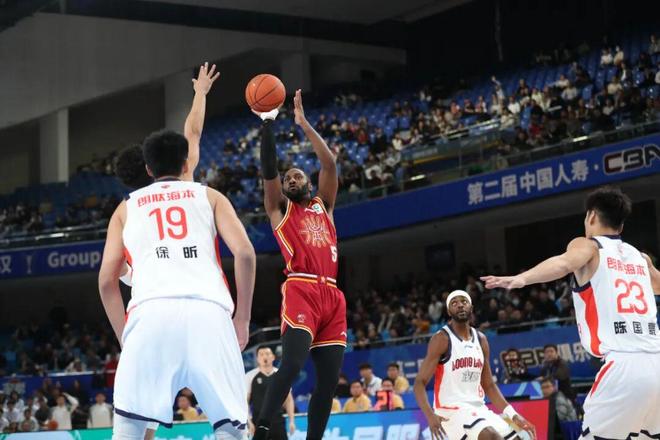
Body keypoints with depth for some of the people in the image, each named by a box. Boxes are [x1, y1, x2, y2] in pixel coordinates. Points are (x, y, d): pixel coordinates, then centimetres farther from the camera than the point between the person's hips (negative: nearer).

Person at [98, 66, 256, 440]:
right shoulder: (209, 196, 24)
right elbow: (245, 253, 8)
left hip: (151, 312, 0)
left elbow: (107, 280, 17)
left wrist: (125, 338, 25)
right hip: (208, 312, 0)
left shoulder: (128, 207, 27)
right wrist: (242, 318, 15)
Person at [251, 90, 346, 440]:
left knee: (328, 380, 1)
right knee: (292, 364, -24)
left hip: (332, 295, 5)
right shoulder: (279, 208, 17)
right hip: (300, 290, -5)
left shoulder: (324, 206, 26)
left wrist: (304, 123, 14)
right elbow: (268, 170, 3)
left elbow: (330, 164, 15)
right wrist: (267, 123, 0)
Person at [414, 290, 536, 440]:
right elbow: (419, 383, -13)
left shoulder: (481, 340, 11)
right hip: (451, 410, -8)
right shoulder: (442, 339, -9)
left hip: (478, 408, 8)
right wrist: (430, 415, -29)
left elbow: (488, 385, 17)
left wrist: (513, 415, 6)